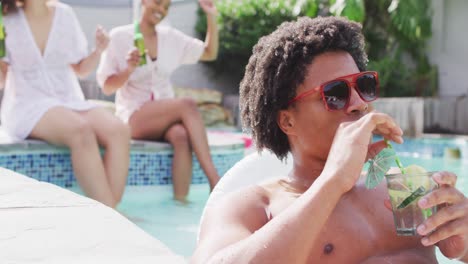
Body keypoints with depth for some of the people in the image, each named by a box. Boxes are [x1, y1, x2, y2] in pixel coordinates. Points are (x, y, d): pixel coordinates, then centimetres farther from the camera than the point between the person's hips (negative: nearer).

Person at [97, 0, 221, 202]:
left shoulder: (171, 37, 11)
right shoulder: (120, 37, -1)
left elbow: (210, 53, 17)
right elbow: (107, 87, -2)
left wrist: (211, 18, 6)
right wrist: (128, 70, -20)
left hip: (165, 116, 4)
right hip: (134, 117, -4)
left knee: (182, 136, -34)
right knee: (187, 105, -31)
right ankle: (216, 183, -34)